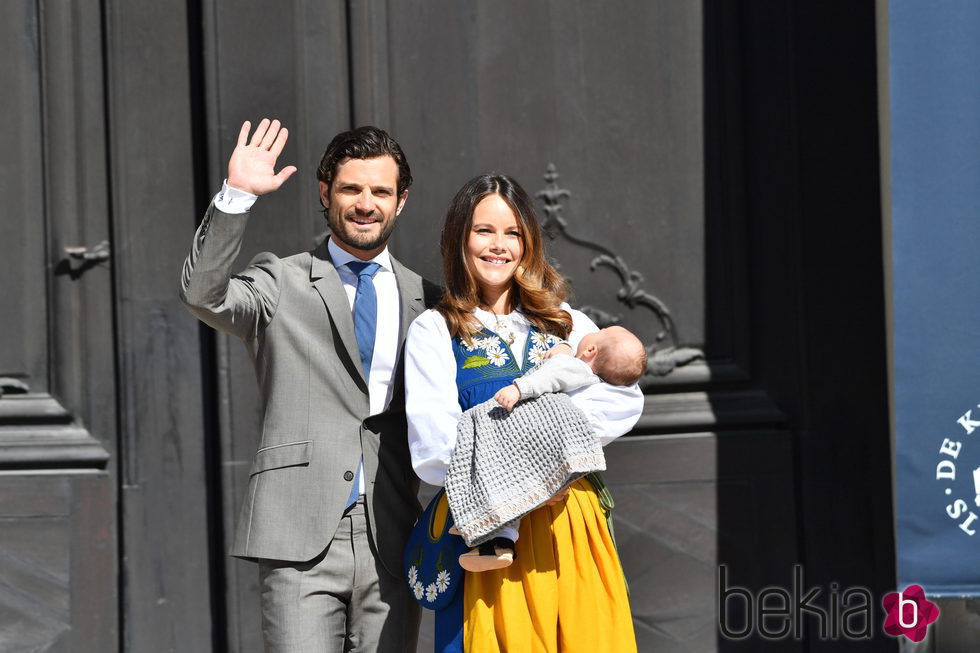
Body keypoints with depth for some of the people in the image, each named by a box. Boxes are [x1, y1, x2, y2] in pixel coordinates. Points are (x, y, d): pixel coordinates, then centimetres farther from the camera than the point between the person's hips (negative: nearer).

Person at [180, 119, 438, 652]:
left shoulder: (427, 303, 16)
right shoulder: (281, 284, 8)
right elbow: (201, 294, -11)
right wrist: (236, 196, -19)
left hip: (391, 542, 3)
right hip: (301, 540, -3)